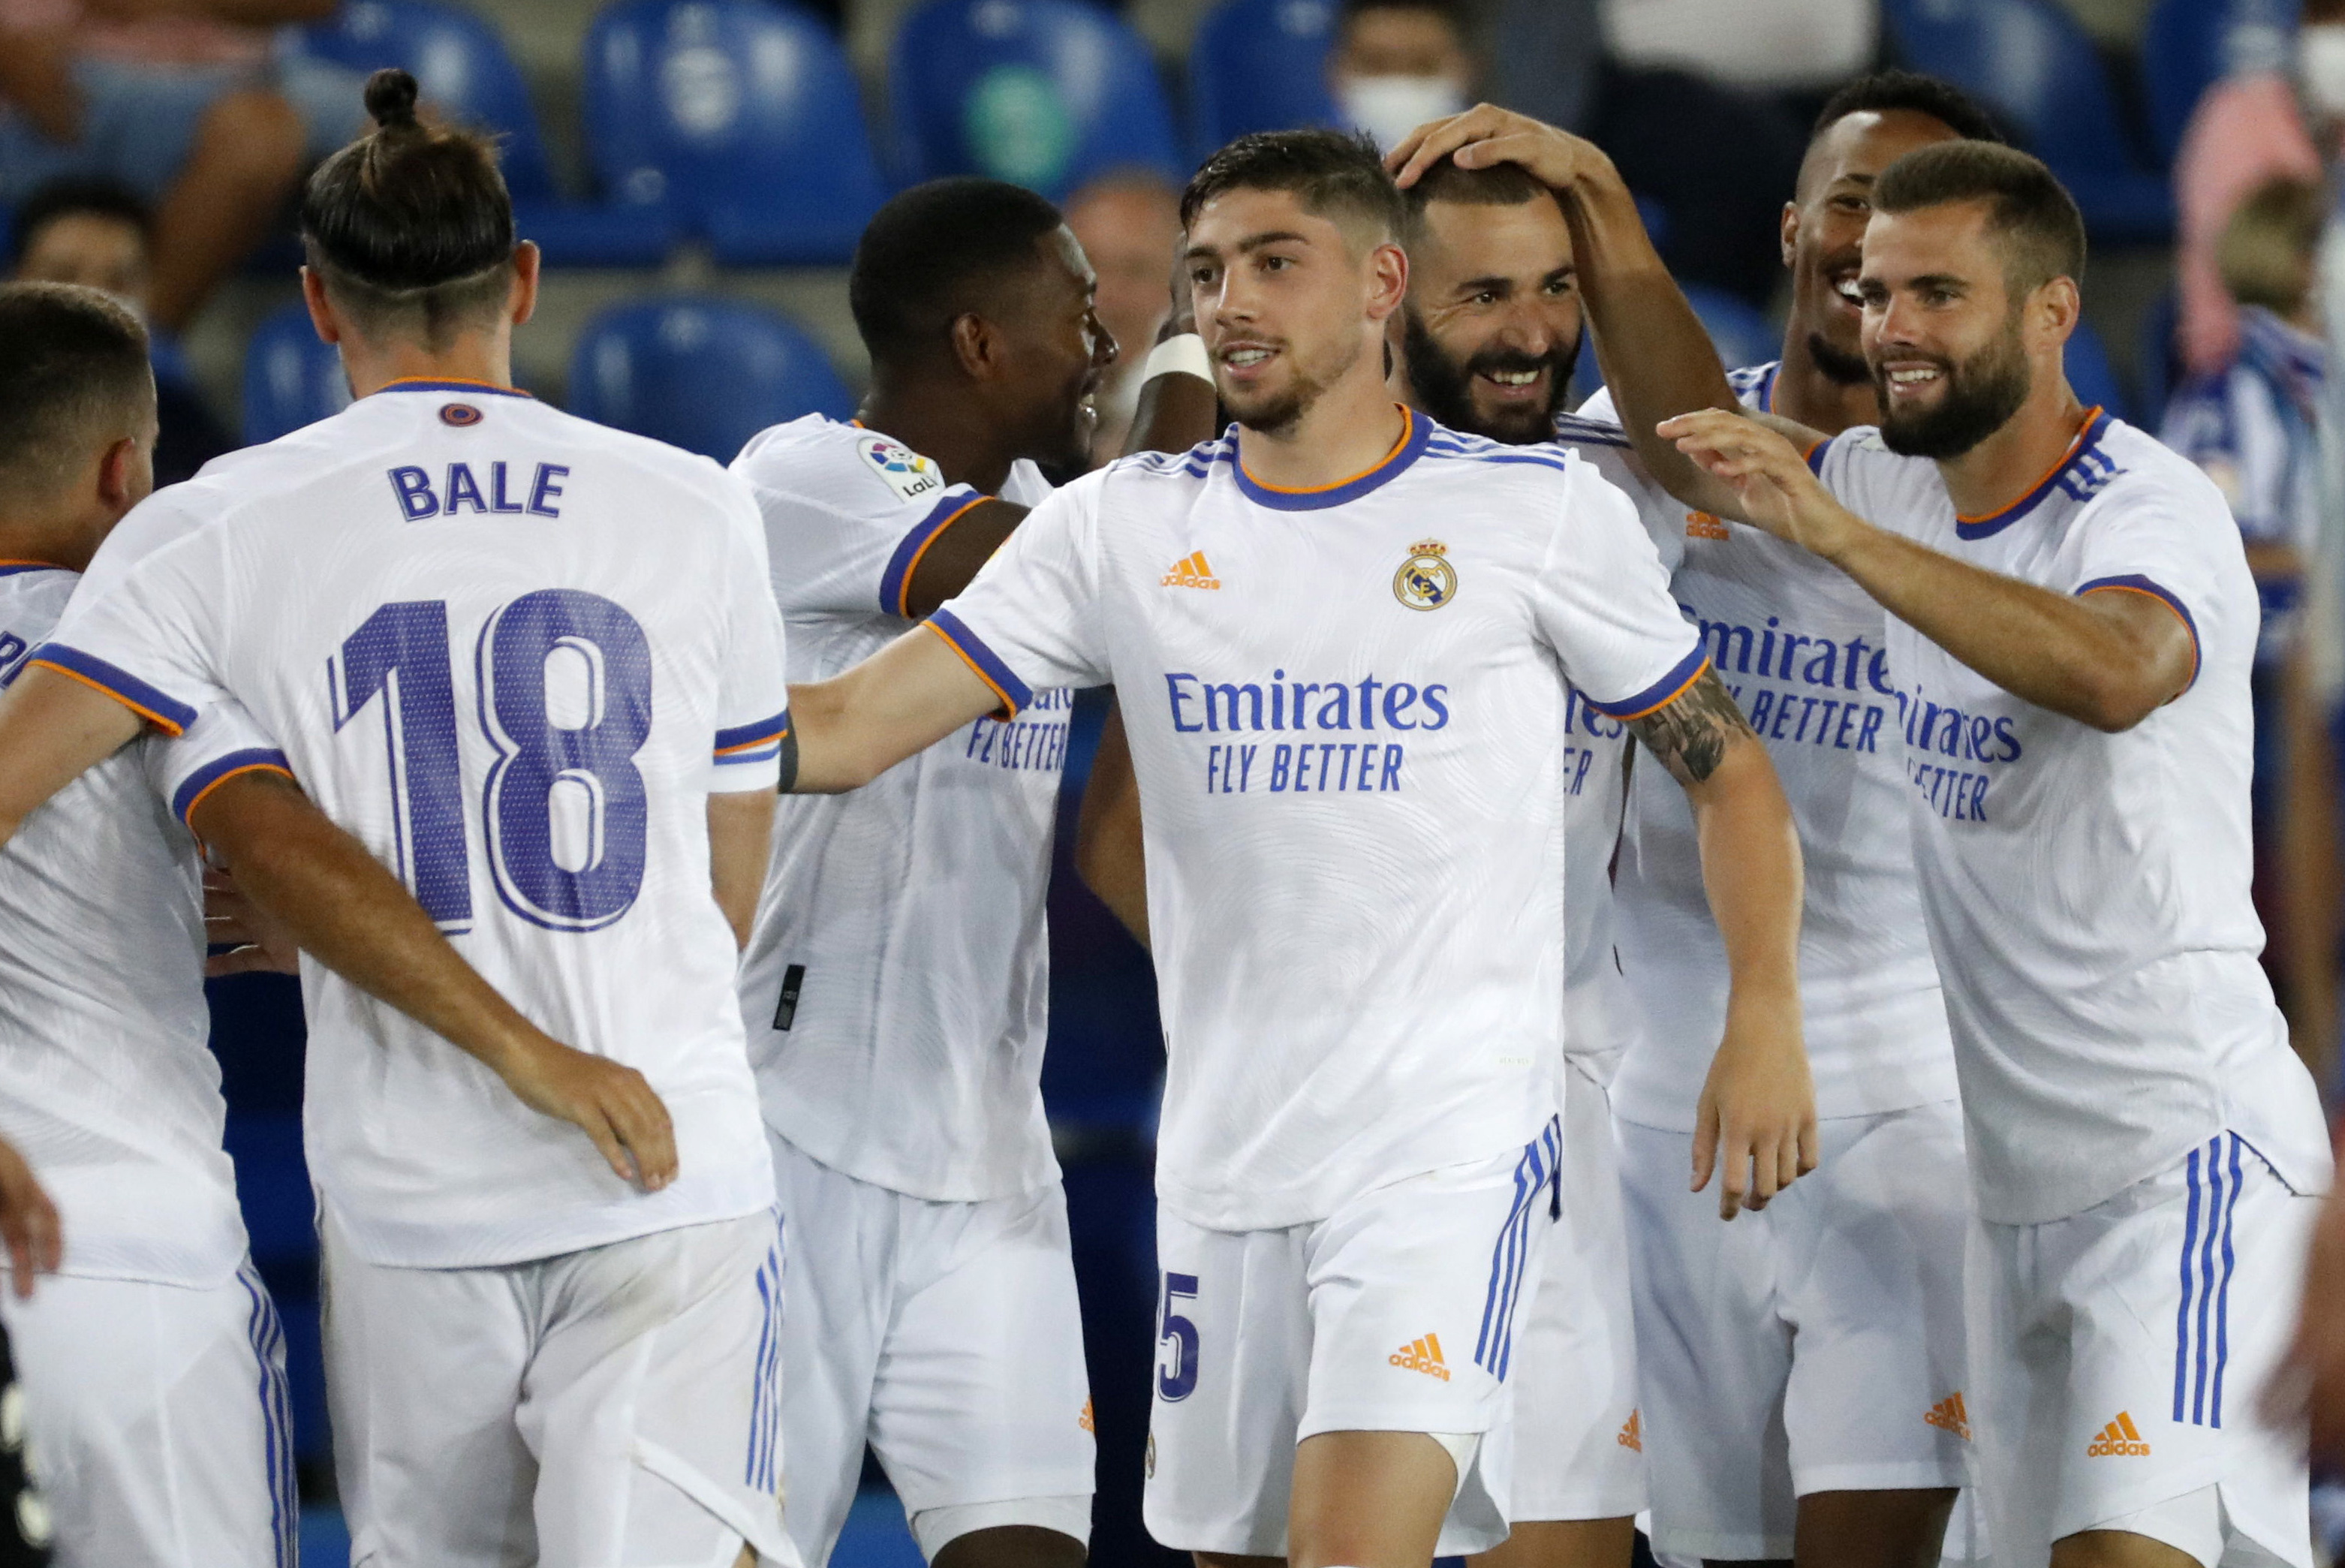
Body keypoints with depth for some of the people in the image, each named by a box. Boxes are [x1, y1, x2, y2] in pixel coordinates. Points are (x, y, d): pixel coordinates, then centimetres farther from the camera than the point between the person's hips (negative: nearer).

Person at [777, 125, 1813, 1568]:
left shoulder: (1542, 515, 0)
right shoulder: (1124, 527, 7)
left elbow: (1728, 766, 8)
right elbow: (845, 730, 2)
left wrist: (1766, 1019, -4)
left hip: (1452, 1138, -4)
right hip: (1225, 1160, 4)